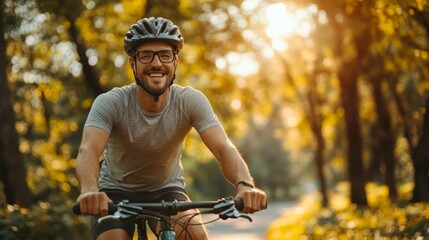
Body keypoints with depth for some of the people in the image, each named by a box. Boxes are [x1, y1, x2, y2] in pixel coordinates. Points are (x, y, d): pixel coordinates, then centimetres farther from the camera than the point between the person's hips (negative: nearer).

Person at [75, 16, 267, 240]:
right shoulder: (111, 103, -24)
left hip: (166, 190, 1)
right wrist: (89, 191, -63)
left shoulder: (190, 101, -20)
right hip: (116, 191, 0)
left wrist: (245, 185, -53)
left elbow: (223, 148, -30)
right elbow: (88, 150, -39)